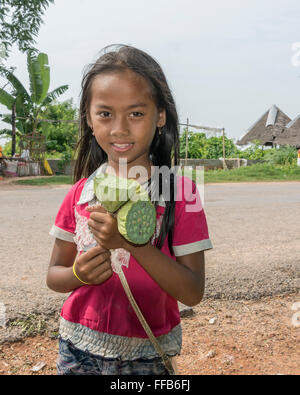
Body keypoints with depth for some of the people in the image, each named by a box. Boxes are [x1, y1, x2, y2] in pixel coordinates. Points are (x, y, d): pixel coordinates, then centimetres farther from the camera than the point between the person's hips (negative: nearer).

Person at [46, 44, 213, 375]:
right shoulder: (80, 193, -4)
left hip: (146, 356, -2)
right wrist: (79, 274, -18)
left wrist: (129, 241, -28)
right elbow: (54, 275, 4)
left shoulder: (178, 191, -13)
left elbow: (192, 293, -17)